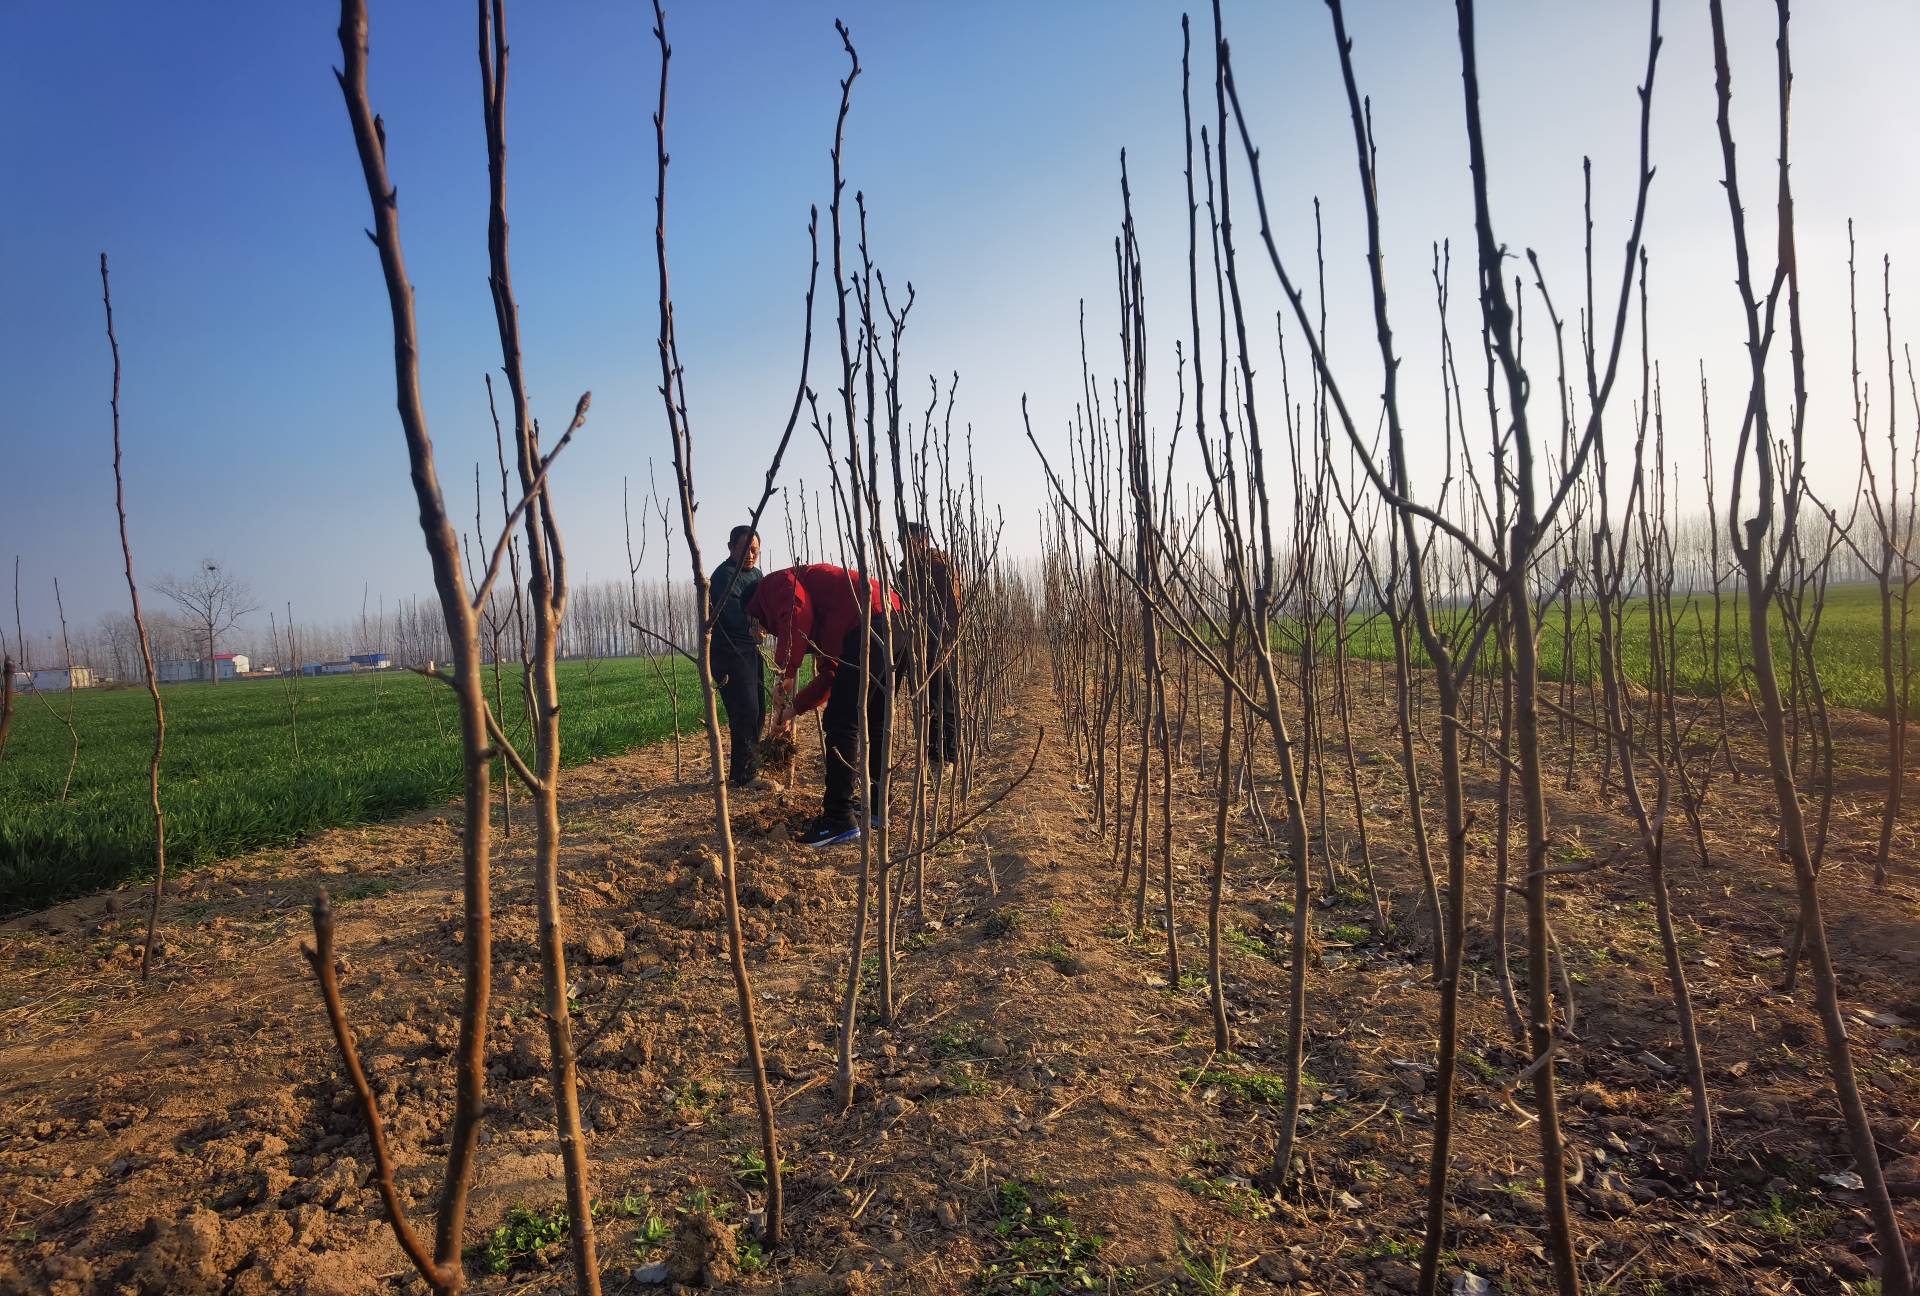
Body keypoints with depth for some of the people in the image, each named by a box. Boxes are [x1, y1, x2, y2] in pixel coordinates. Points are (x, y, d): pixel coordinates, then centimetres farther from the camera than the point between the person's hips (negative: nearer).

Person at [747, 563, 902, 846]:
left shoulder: (774, 583, 10)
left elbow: (797, 615, -13)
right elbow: (830, 674, 29)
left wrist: (785, 675, -9)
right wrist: (793, 709, 28)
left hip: (873, 621, -10)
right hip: (895, 623, 10)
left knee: (841, 724, -5)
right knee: (875, 722, 20)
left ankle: (839, 820, -2)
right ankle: (876, 807, 30)